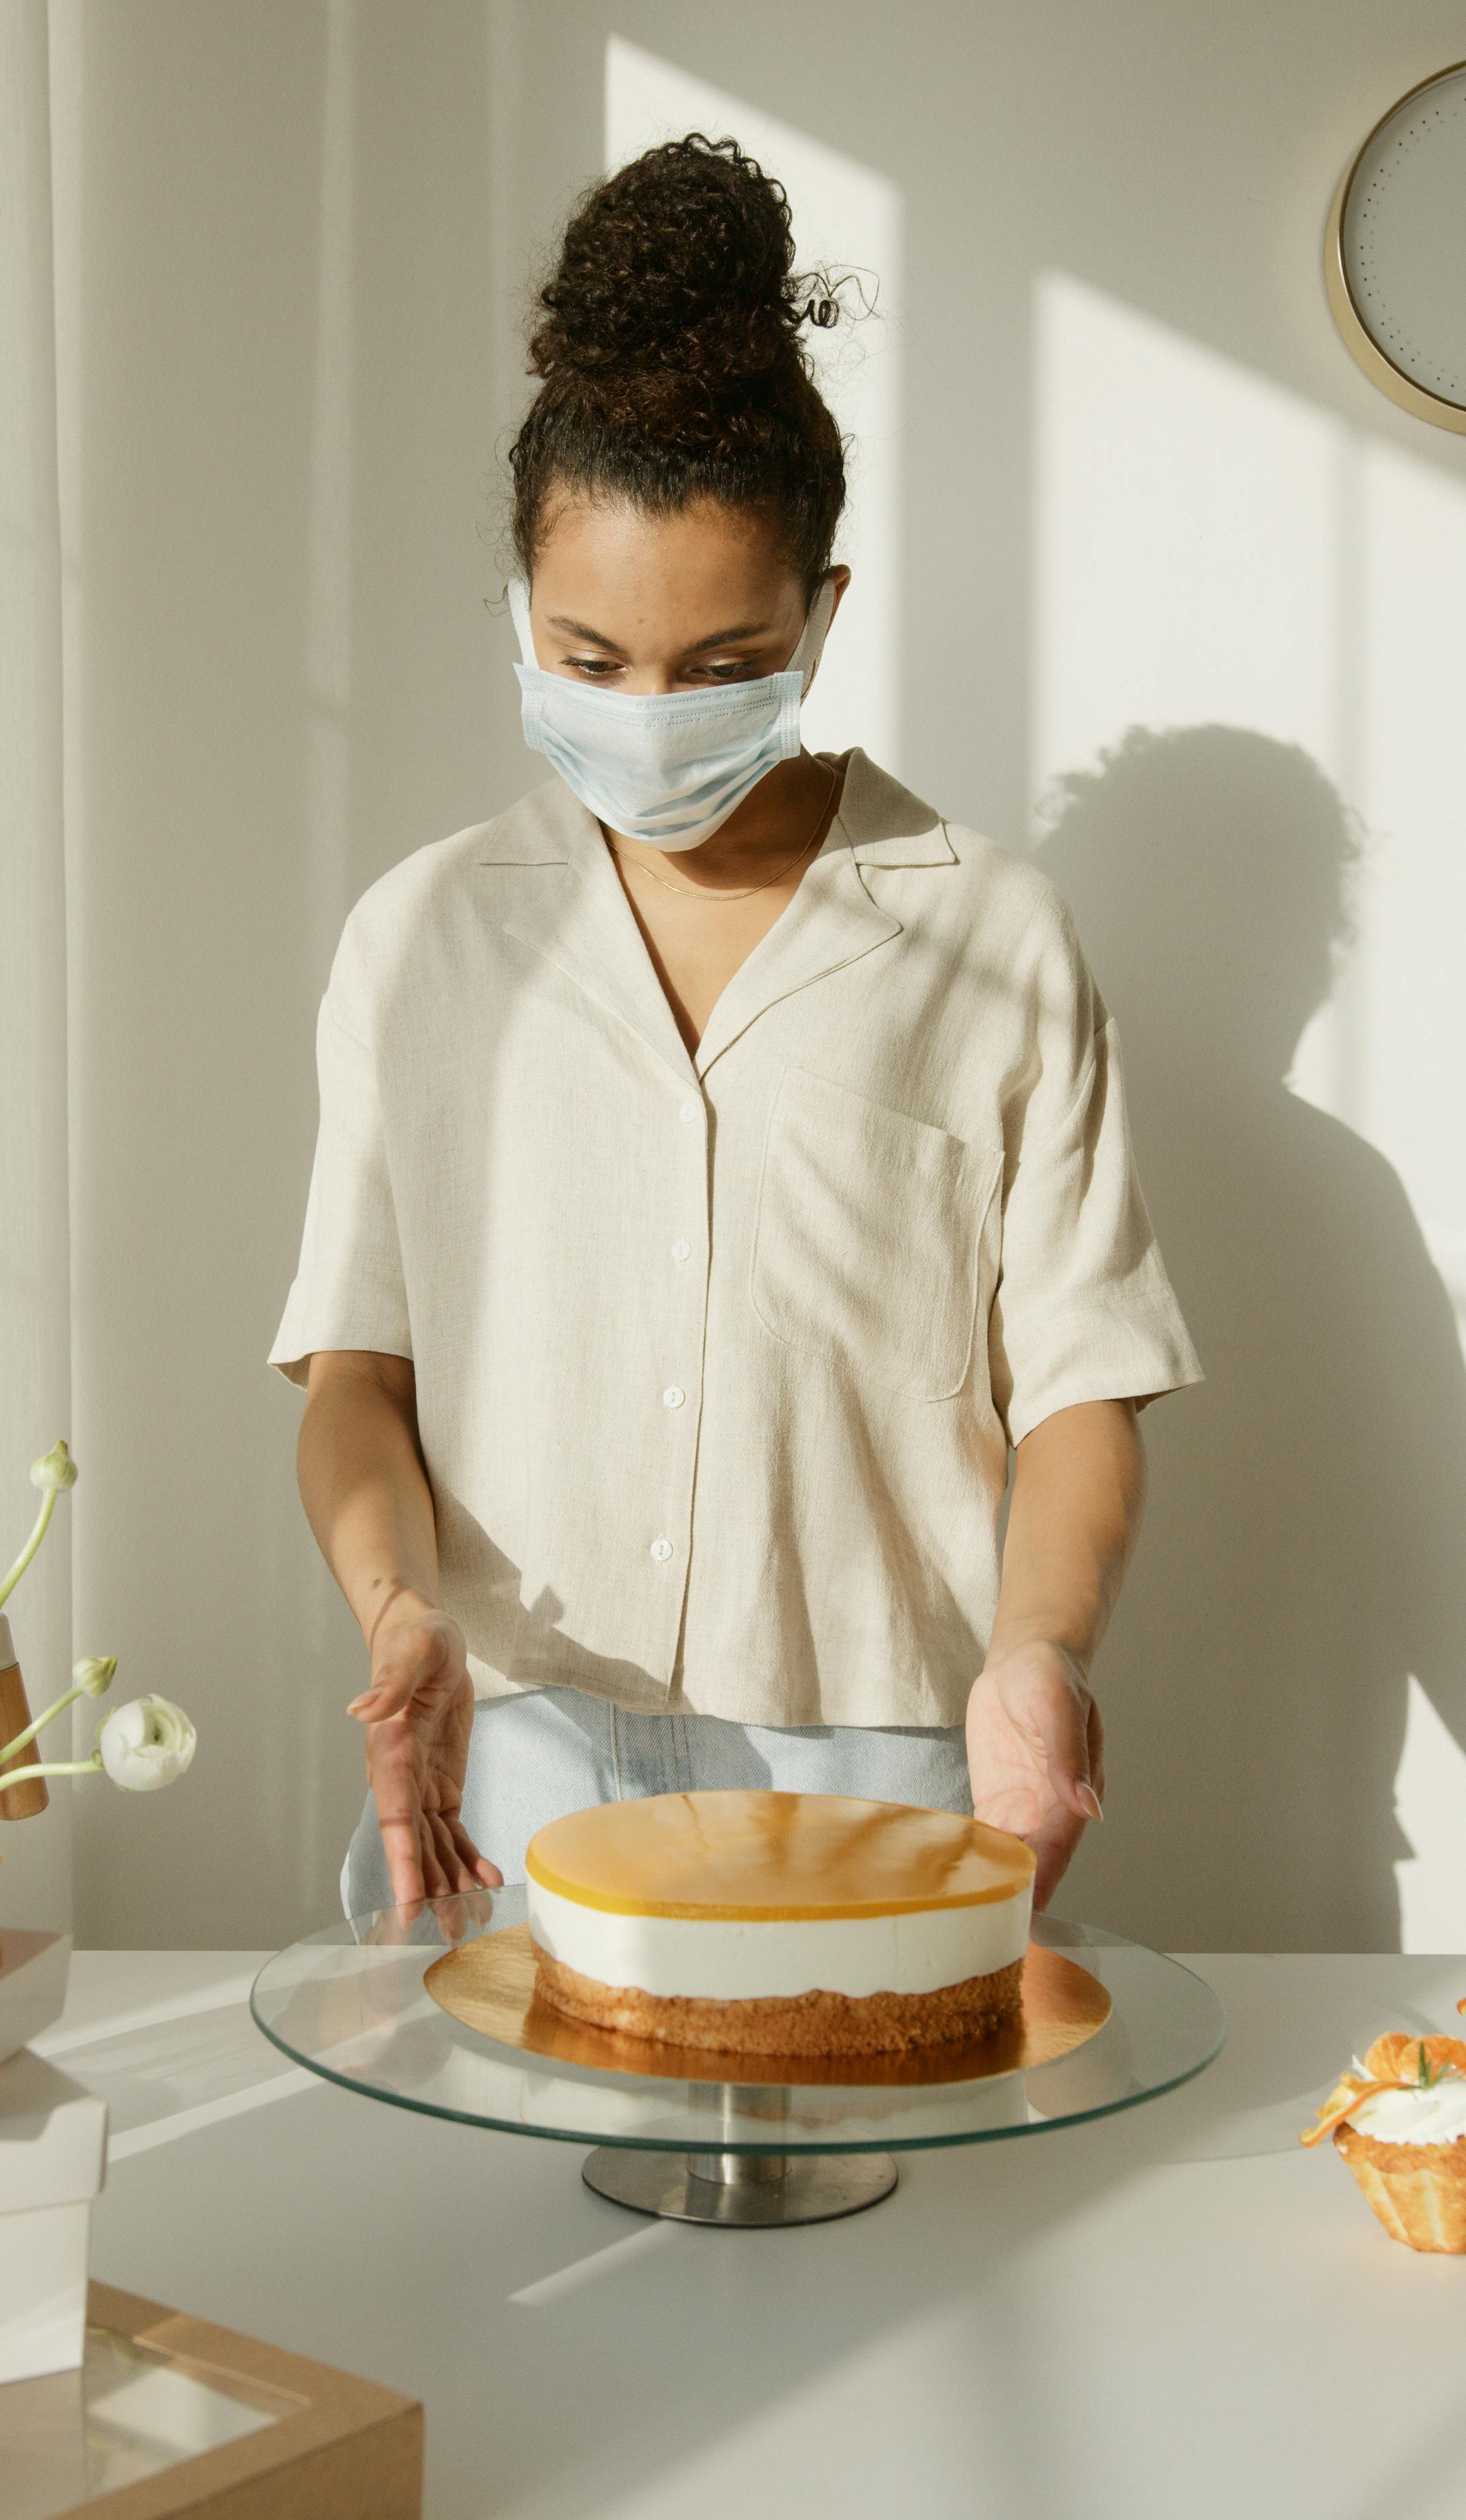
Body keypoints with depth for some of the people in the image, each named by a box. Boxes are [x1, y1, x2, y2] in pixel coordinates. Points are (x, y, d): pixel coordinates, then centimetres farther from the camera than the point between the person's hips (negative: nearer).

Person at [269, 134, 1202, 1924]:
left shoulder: (997, 947, 4)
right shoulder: (422, 938, 8)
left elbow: (1079, 1386, 3)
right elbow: (360, 1363, 7)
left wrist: (1038, 1646, -15)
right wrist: (402, 1606, -12)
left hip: (878, 1771, 0)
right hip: (508, 1769, 1)